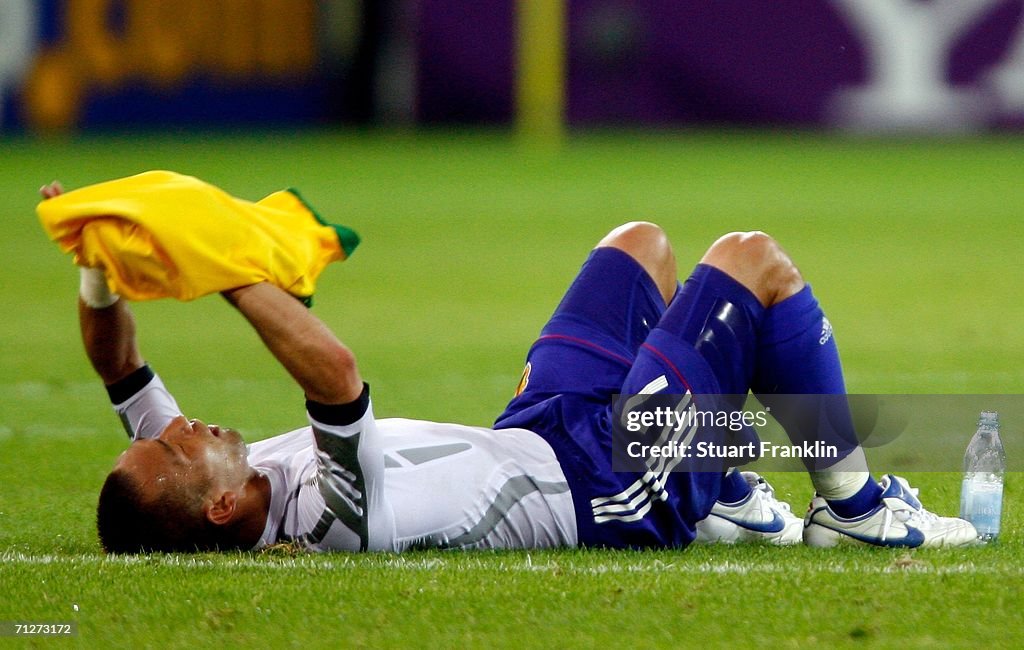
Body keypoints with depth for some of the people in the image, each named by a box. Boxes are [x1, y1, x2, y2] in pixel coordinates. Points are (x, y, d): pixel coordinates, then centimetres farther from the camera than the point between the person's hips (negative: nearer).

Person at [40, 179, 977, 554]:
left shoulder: (199, 508, -18)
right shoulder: (339, 518, -41)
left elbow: (121, 369, -11)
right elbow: (339, 374, -55)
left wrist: (99, 269, -26)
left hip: (528, 436, 9)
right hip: (609, 482, -9)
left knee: (642, 244, 25)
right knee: (754, 262, 0)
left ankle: (728, 502, 37)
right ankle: (854, 505, 19)